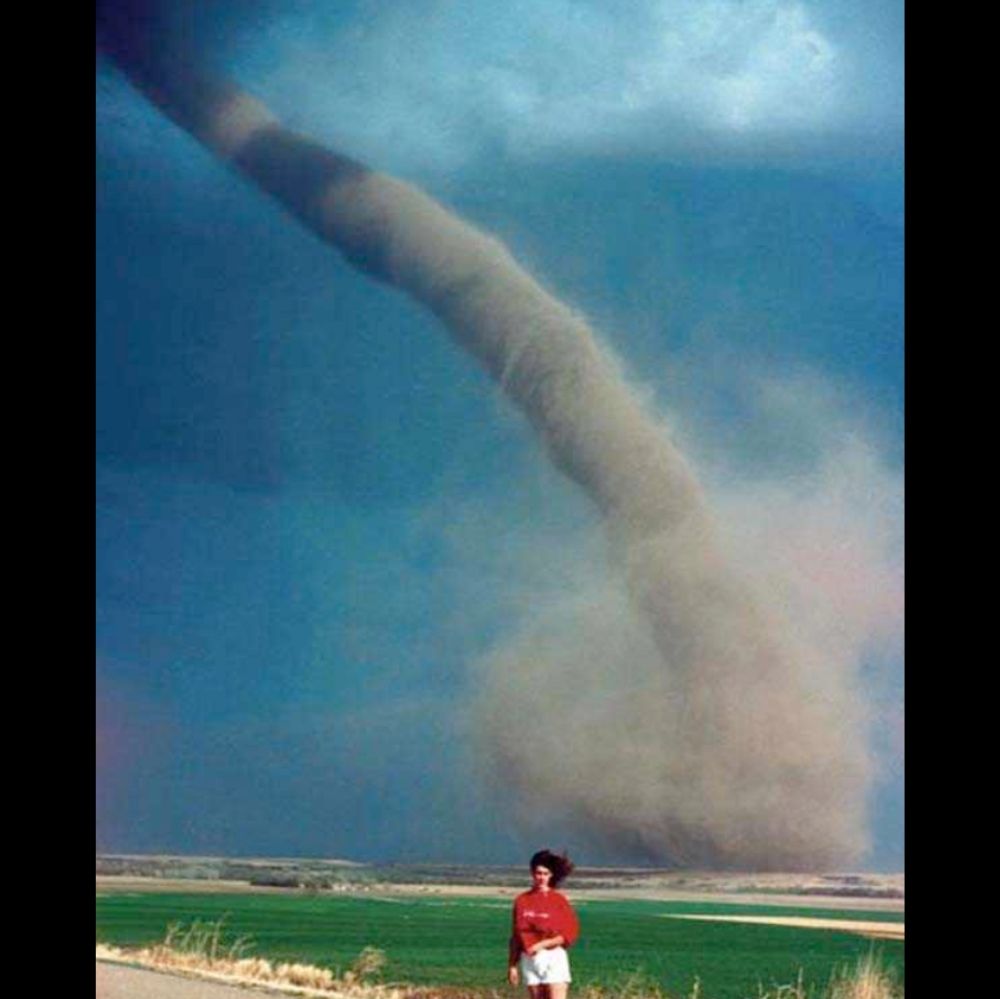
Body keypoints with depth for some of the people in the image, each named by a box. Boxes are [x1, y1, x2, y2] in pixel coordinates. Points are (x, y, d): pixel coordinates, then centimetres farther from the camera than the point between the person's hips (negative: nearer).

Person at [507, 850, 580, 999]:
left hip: (554, 957, -3)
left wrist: (542, 944, -14)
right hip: (529, 960, 3)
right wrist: (512, 965, 9)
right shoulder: (522, 900, 7)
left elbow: (570, 934, -5)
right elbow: (515, 937, 11)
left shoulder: (559, 900, -2)